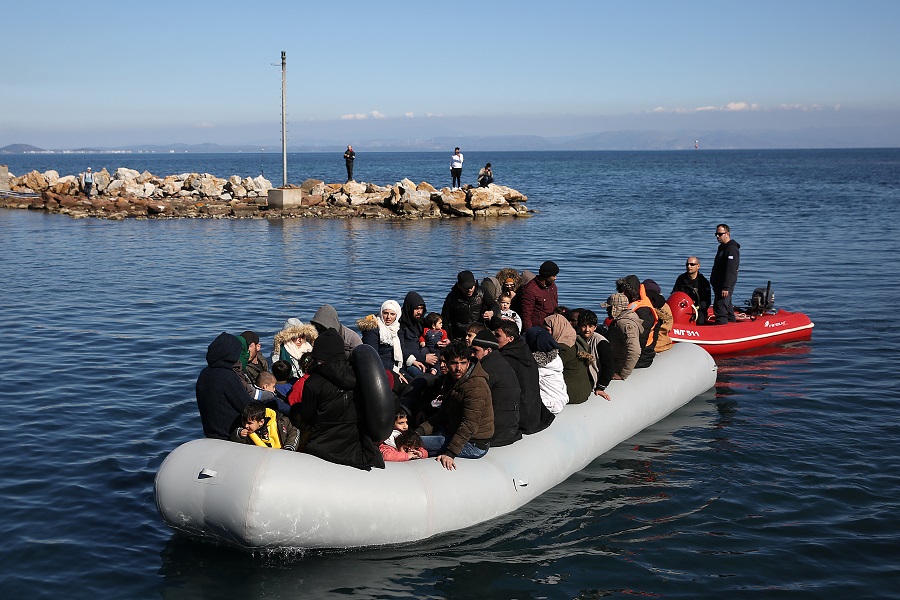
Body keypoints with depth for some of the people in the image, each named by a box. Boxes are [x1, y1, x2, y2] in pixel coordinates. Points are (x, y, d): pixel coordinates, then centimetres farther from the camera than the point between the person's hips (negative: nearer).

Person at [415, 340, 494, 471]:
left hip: (474, 445, -10)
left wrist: (449, 453, -33)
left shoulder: (476, 386, -22)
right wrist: (420, 431, -2)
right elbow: (442, 414, 13)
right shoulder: (451, 379, 8)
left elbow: (469, 425, -27)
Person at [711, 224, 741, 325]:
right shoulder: (722, 247, 19)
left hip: (725, 286, -10)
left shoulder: (732, 249, -14)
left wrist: (726, 287, -26)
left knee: (719, 309, -15)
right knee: (727, 308, 15)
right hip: (719, 285, 10)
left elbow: (730, 271, -21)